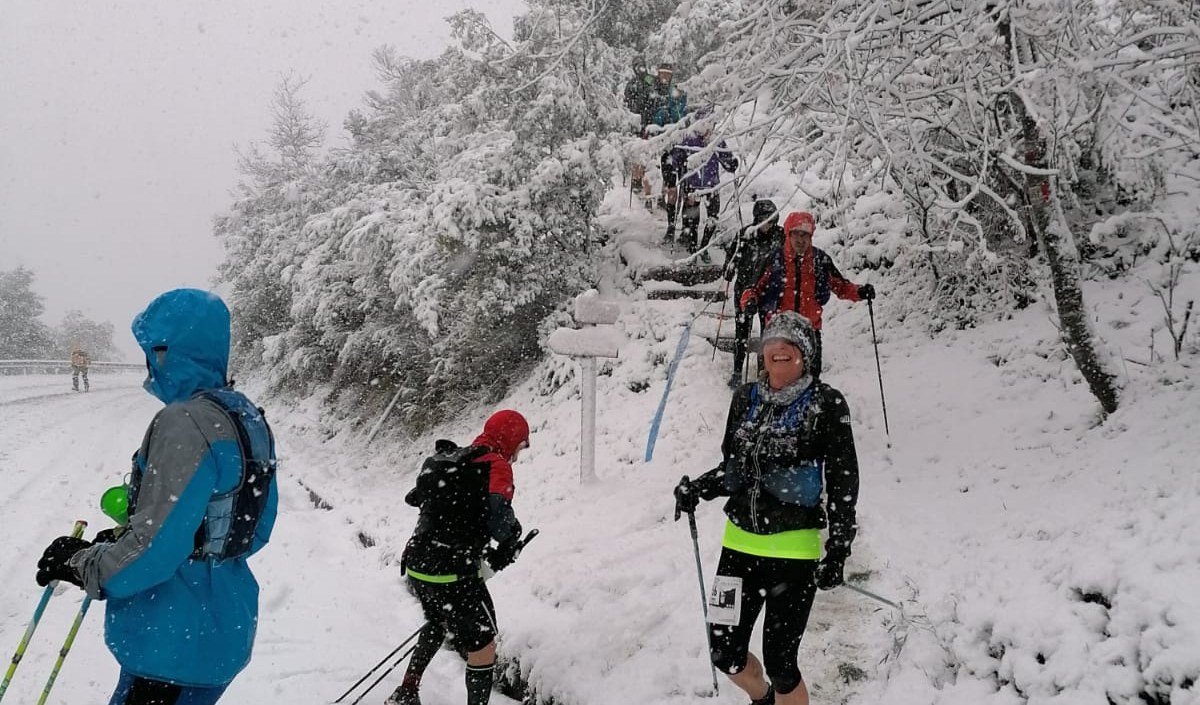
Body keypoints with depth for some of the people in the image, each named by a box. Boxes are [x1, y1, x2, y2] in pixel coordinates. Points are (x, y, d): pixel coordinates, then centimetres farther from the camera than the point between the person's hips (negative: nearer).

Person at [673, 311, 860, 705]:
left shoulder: (826, 403, -5)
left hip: (794, 549, -4)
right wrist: (698, 489, -1)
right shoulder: (746, 398, 8)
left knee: (779, 662, -3)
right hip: (740, 540, 5)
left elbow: (843, 480, -4)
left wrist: (837, 551, -9)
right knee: (725, 654, 9)